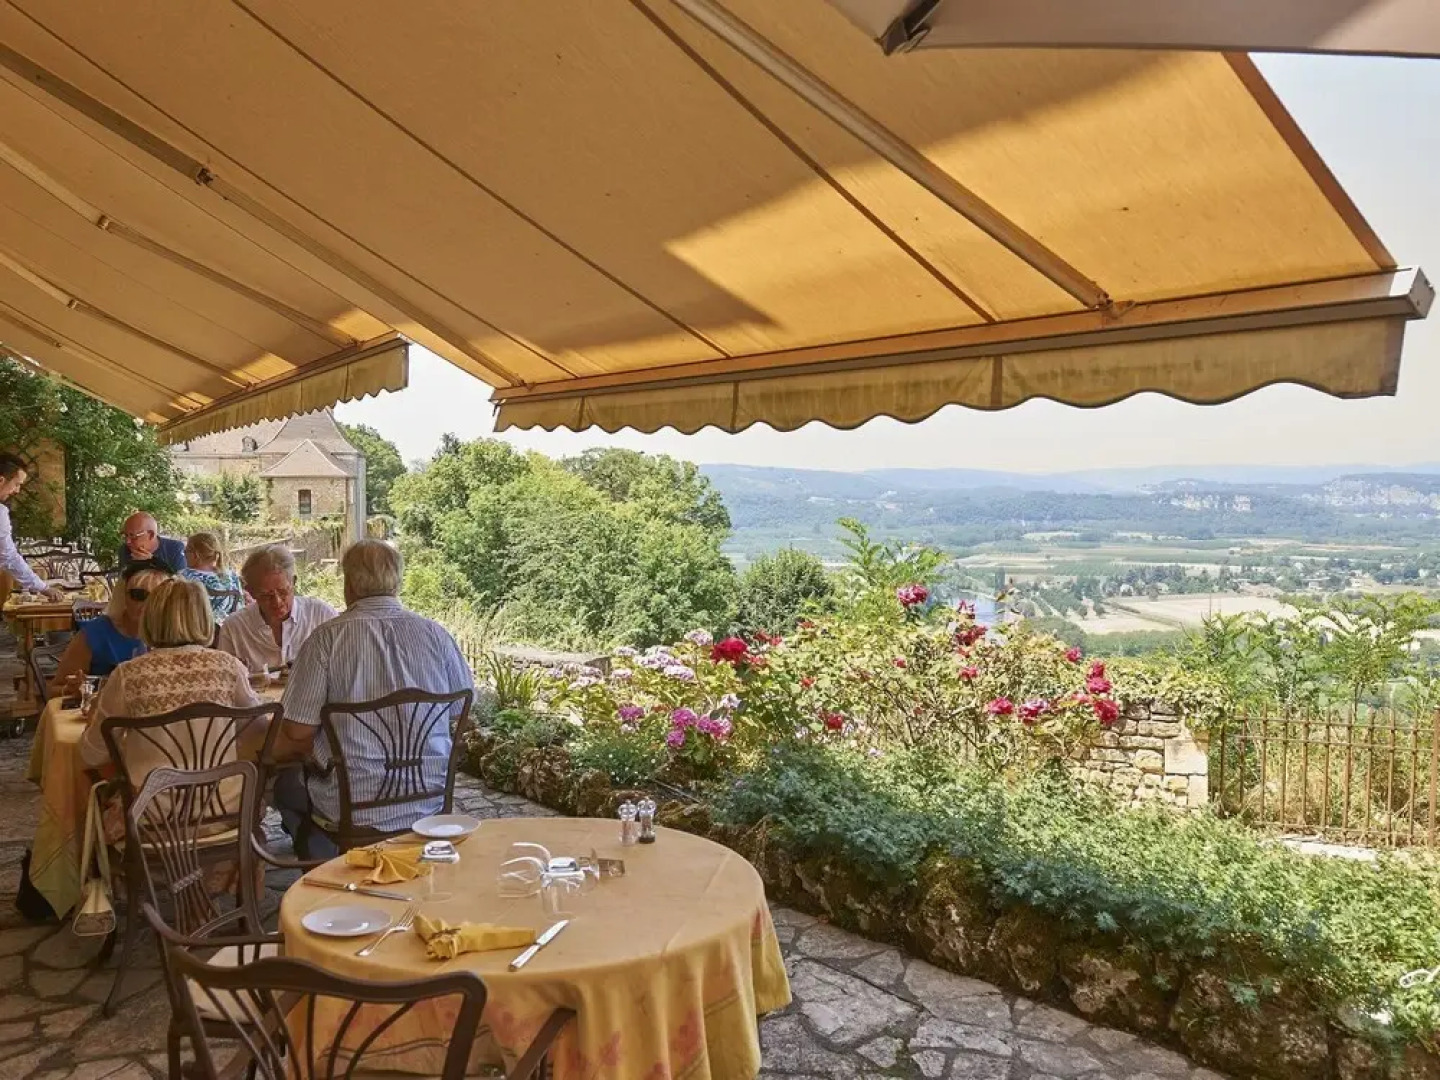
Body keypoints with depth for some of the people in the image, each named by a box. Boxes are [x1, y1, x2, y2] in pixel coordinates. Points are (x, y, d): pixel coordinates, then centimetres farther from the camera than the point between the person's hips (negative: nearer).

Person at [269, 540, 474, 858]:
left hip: (354, 809, -4)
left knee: (287, 784, 27)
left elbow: (297, 731, -10)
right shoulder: (436, 634, -4)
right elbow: (462, 710, 7)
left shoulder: (328, 637, -12)